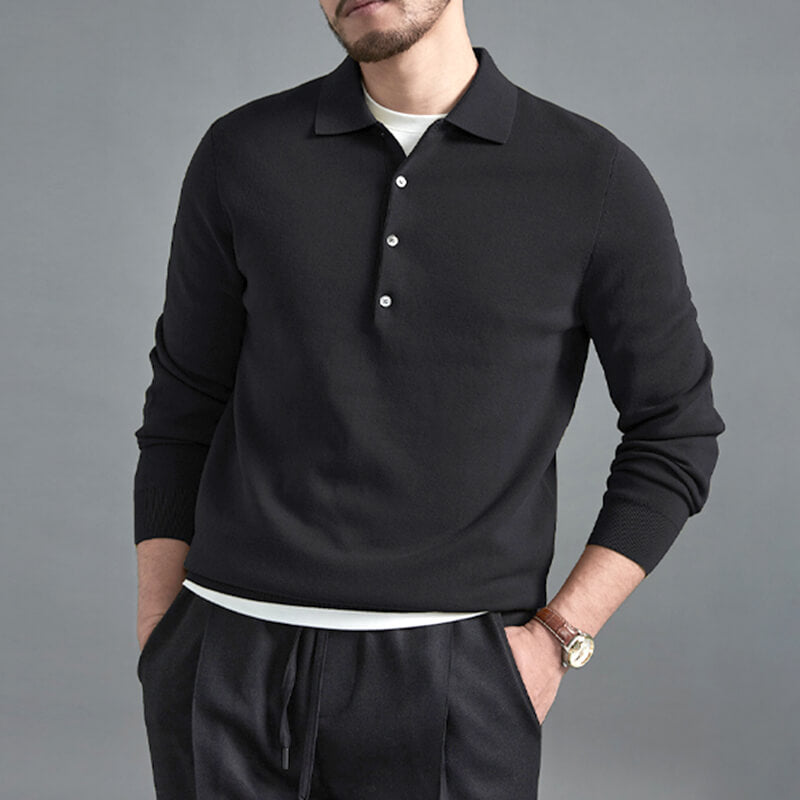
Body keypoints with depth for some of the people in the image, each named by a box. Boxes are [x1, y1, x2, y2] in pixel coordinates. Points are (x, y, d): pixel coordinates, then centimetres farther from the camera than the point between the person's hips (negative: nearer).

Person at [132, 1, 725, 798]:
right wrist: (157, 659, 5)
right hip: (232, 666, 2)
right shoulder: (241, 156, 3)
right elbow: (182, 412, 8)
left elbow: (675, 434, 4)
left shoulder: (595, 178, -3)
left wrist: (557, 638, -4)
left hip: (453, 677, -1)